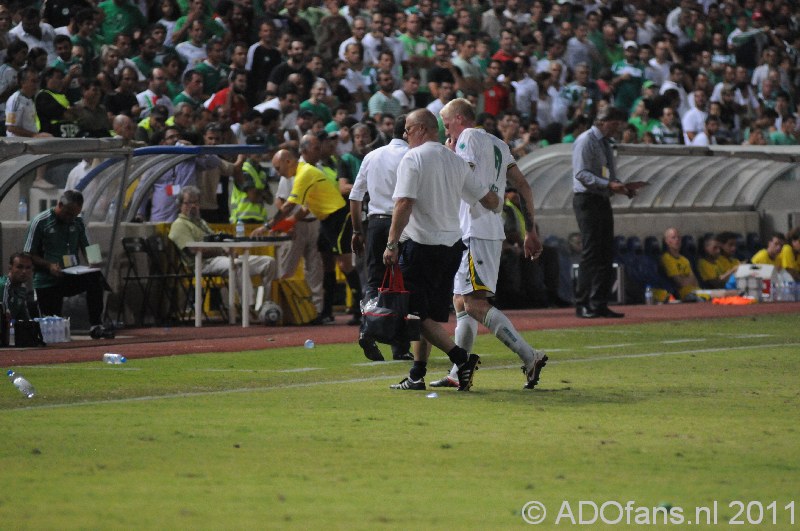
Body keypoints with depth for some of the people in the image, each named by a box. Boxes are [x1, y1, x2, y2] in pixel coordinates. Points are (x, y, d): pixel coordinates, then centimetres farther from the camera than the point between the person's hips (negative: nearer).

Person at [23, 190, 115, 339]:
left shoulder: (78, 222, 7)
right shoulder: (40, 222, -7)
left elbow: (86, 249, 14)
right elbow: (28, 255, -6)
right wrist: (49, 266, -23)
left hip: (71, 277, 3)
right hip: (47, 281, -3)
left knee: (95, 277, -29)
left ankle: (96, 326, -27)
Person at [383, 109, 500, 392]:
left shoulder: (412, 159, -9)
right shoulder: (456, 161, 10)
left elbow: (404, 203, -20)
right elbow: (490, 200, 12)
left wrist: (392, 244, -19)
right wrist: (496, 202, 35)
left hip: (421, 245, -7)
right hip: (452, 246, 7)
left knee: (419, 315, -4)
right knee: (431, 314, 13)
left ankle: (461, 357, -20)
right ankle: (417, 375, 15)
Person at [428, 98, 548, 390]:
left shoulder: (468, 138, -5)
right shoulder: (498, 144, 20)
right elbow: (523, 186, 16)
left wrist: (449, 155, 2)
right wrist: (531, 231, 17)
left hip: (475, 232, -10)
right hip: (493, 232, 10)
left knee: (475, 303, -15)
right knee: (461, 302, 15)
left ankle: (530, 356, -23)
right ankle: (457, 374, 17)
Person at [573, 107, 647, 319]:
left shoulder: (605, 143, 19)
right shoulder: (586, 141, -9)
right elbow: (581, 173, -19)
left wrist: (621, 186, 5)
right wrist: (609, 185, -28)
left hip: (603, 201, 9)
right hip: (587, 200, -9)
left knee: (606, 254, 6)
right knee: (591, 253, -11)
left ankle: (599, 305, 9)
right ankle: (583, 305, -7)